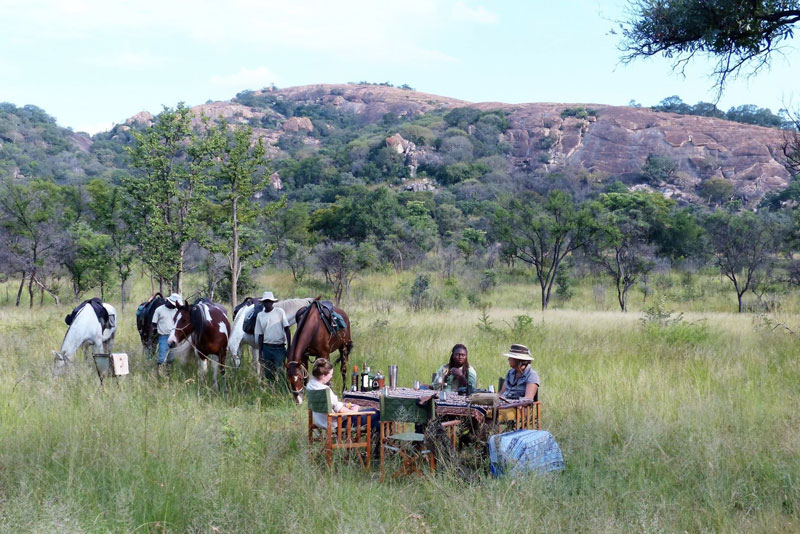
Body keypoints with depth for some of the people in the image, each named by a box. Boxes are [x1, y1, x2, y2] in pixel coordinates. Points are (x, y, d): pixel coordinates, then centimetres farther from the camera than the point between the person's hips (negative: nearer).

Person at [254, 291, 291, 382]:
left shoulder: (280, 312, -4)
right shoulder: (260, 315, 5)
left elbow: (287, 329, -5)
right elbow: (260, 335, 10)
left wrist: (289, 347, -11)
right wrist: (260, 353, 7)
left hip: (280, 347, -3)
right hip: (267, 348, 3)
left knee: (279, 372, -7)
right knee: (268, 374, 8)